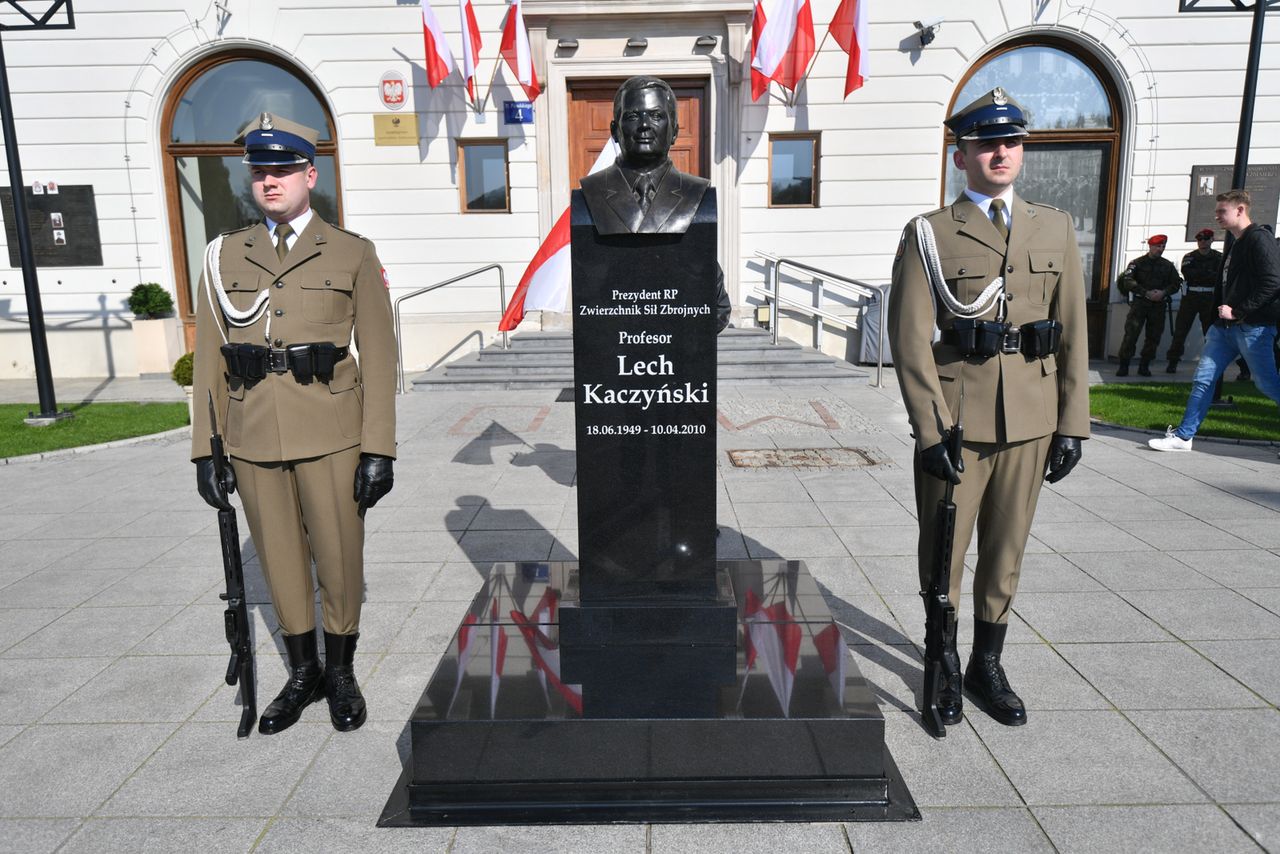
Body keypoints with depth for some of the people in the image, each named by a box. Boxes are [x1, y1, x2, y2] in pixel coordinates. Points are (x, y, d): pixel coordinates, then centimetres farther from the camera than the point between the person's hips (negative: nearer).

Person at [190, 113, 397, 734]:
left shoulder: (352, 254, 1)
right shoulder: (223, 256, 9)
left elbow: (378, 357, -2)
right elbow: (209, 357, 9)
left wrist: (379, 449, -7)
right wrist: (204, 449, 5)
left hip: (330, 436, -3)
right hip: (253, 439, 3)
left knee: (339, 559, 7)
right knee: (280, 561, 13)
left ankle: (341, 673, 29)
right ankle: (303, 674, 32)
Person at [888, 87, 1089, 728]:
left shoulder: (1055, 228, 9)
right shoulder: (929, 234, -2)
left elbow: (1073, 331, 9)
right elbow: (909, 338, -9)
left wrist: (1072, 423, 3)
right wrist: (931, 427, -15)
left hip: (1031, 419, 3)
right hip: (956, 416, -3)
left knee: (1006, 550, 14)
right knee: (944, 549, 9)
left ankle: (987, 663, 32)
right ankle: (944, 663, 29)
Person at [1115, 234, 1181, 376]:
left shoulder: (1168, 265, 14)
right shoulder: (1137, 263, 3)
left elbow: (1177, 283, 14)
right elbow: (1128, 281, -8)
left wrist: (1164, 292, -7)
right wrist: (1146, 293, -16)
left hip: (1158, 305, 4)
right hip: (1139, 302, -4)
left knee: (1154, 336, 3)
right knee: (1131, 334, -12)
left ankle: (1144, 366, 12)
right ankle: (1123, 366, -8)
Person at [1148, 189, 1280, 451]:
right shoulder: (1235, 244, 18)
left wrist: (1238, 311, -17)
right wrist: (1217, 322, 17)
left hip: (1253, 328, -9)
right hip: (1225, 326, 9)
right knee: (1203, 379, 4)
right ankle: (1183, 436, 7)